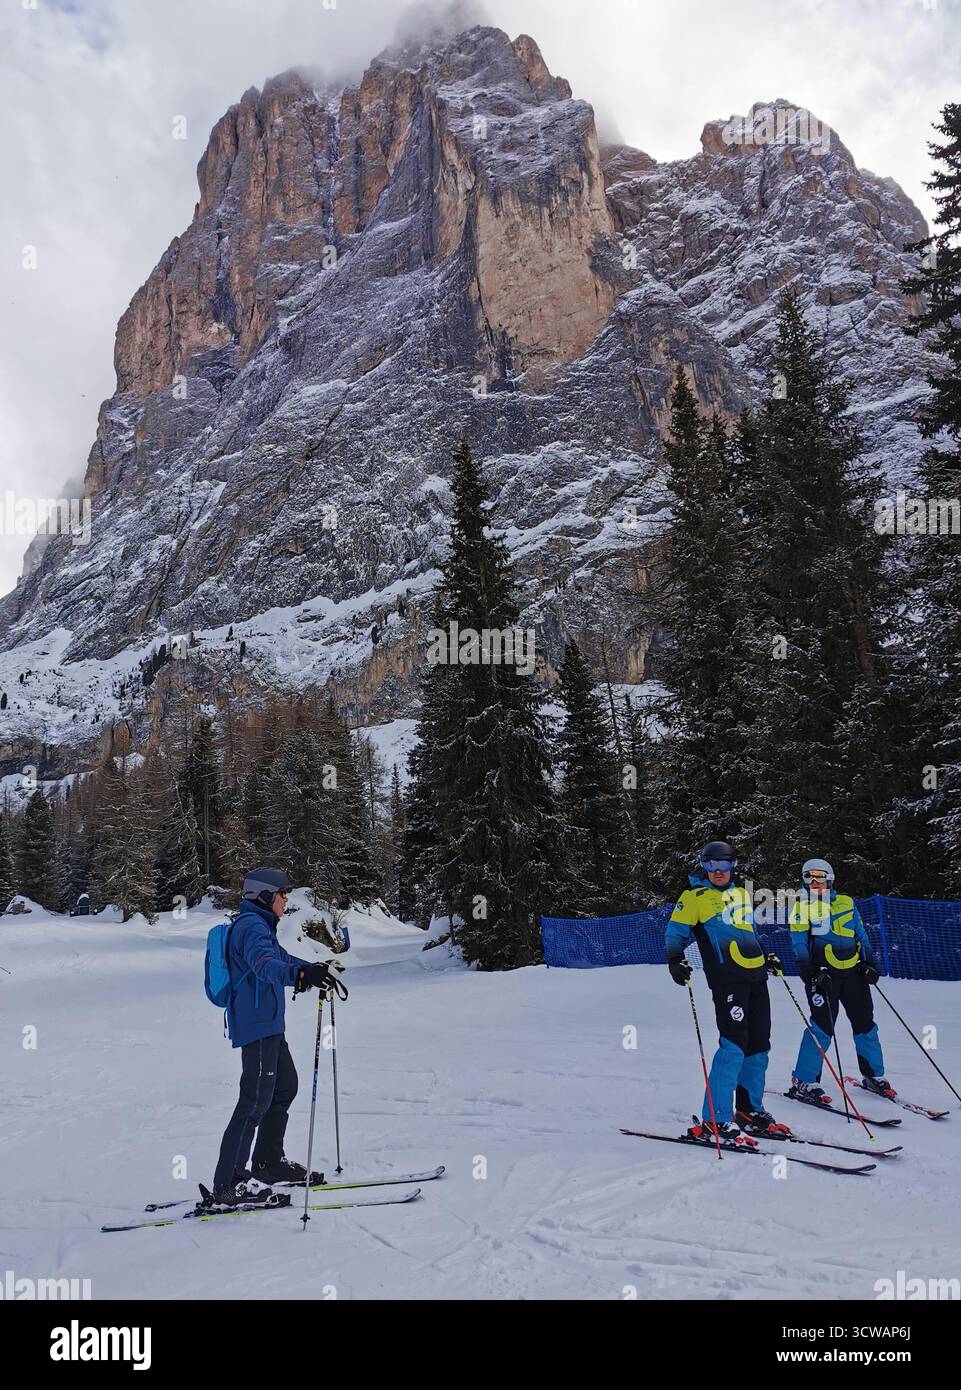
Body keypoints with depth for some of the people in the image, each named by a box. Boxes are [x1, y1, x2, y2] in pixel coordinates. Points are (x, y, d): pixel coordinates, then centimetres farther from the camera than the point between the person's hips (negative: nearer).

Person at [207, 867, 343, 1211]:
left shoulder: (260, 926, 17)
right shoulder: (252, 927, -17)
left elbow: (282, 958, 33)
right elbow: (265, 965, -37)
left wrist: (318, 969, 32)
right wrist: (301, 974, -53)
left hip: (268, 1025, 11)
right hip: (257, 1025, -11)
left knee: (285, 1086, 19)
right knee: (256, 1100, -10)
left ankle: (269, 1162, 32)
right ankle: (226, 1188, -6)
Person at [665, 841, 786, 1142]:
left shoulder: (741, 894, 20)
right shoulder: (694, 896, 0)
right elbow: (676, 932, -1)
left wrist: (767, 957, 29)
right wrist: (675, 960, -18)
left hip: (756, 974, 8)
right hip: (726, 978, -7)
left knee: (759, 1044, 12)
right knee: (733, 1045, -14)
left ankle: (749, 1109, 27)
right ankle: (715, 1121, -10)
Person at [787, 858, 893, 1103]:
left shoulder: (846, 903, 13)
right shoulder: (801, 907, 2)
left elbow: (861, 935, 18)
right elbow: (800, 945, -3)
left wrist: (869, 963, 7)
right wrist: (810, 973, -13)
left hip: (853, 971, 5)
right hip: (823, 974, -5)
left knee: (865, 1023, 9)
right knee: (823, 1026, -12)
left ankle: (873, 1075, 27)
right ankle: (803, 1082, -4)